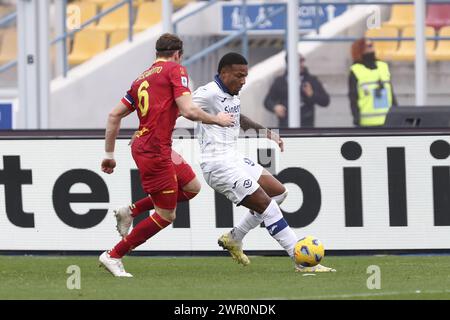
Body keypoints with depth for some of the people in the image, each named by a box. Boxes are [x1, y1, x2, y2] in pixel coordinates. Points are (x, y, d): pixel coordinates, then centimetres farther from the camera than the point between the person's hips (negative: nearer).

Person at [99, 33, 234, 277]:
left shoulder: (142, 78, 17)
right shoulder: (175, 70, -5)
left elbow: (114, 115, 17)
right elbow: (188, 110, -17)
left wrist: (109, 154, 21)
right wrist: (216, 119, 0)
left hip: (141, 145, 9)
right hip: (155, 153, -9)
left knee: (192, 187, 20)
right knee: (165, 216, 0)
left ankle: (131, 212, 18)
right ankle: (114, 256, 5)